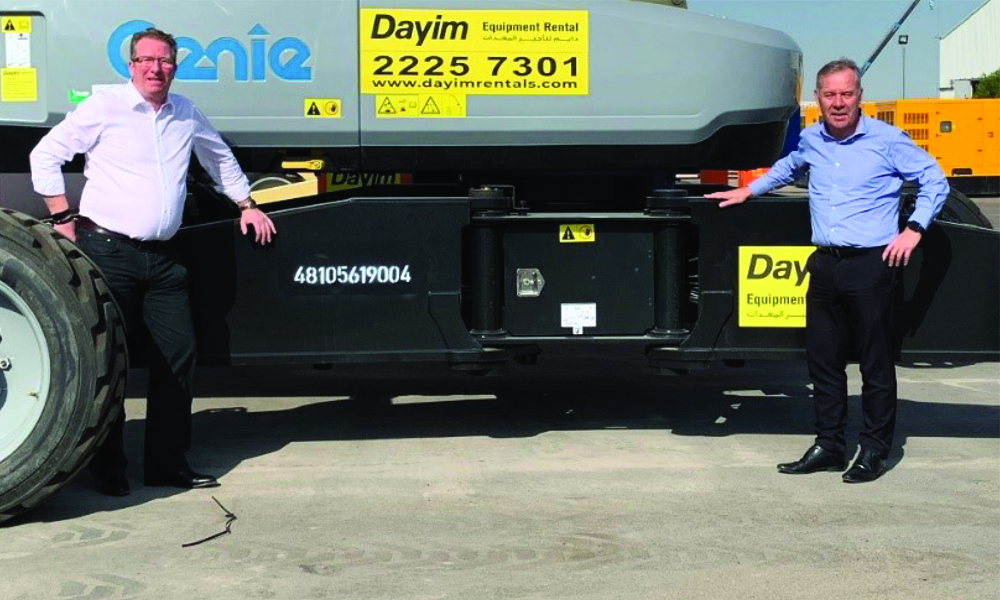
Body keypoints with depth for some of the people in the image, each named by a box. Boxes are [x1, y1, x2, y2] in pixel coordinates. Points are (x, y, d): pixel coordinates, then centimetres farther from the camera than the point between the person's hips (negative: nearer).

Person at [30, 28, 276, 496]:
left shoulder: (186, 114, 13)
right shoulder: (104, 106, -2)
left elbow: (221, 158, 32)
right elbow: (45, 155, 0)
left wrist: (246, 205, 31)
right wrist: (63, 218, -3)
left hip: (161, 258, 5)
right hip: (108, 251, -5)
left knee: (178, 356, 3)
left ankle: (168, 462, 14)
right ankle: (108, 469, 11)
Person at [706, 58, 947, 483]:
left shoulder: (887, 141, -5)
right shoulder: (811, 140, 10)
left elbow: (935, 182, 3)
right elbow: (790, 166, 34)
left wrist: (914, 228, -6)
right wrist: (749, 191, 31)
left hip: (871, 265, -5)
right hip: (825, 264, 6)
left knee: (876, 363, 2)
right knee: (823, 360, 10)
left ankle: (875, 450, 12)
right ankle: (829, 445, 22)